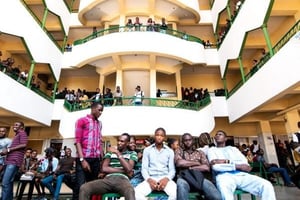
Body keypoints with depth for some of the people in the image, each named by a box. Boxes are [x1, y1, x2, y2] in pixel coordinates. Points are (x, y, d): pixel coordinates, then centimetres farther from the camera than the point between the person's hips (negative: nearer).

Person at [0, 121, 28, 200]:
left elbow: (23, 145, -15)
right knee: (8, 182, 9)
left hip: (14, 161, -10)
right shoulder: (16, 135, 29)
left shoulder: (22, 133, 0)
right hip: (10, 161, 10)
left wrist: (8, 149, -12)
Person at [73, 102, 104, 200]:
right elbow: (77, 141, -5)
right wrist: (82, 159, -13)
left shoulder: (99, 123, 18)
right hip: (84, 159, -5)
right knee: (80, 186, -6)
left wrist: (102, 157, 8)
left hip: (96, 159, 5)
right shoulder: (82, 120, 2)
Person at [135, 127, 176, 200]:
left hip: (165, 178, 0)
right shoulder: (147, 150, 10)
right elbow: (144, 168, 5)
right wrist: (149, 179, -15)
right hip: (151, 178, 0)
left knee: (176, 193, -32)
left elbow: (172, 169, 7)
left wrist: (167, 179, -15)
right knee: (136, 193, -30)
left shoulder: (170, 151, 10)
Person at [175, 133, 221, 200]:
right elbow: (179, 163, -4)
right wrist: (197, 163, 5)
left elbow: (206, 167, 6)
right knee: (181, 183, -40)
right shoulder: (179, 151, 19)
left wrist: (190, 168, -2)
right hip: (184, 177, -1)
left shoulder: (200, 152, 22)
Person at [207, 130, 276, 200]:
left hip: (241, 175, 4)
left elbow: (245, 163, 9)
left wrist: (226, 161, -6)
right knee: (225, 190, -40)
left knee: (267, 185, -20)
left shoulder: (234, 148, 26)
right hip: (225, 176, -4)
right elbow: (215, 166, -6)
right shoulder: (212, 150, 15)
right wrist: (237, 166, -6)